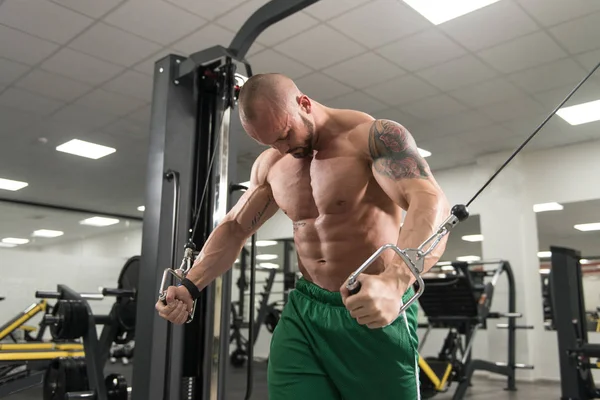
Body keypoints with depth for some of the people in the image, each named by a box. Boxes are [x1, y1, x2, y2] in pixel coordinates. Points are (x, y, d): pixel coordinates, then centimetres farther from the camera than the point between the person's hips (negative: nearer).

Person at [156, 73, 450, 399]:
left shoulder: (374, 136, -13)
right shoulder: (269, 165, 7)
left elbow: (432, 203, -28)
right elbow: (234, 228, 15)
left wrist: (395, 281, -46)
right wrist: (190, 285, 1)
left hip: (375, 314, -4)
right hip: (304, 310, 5)